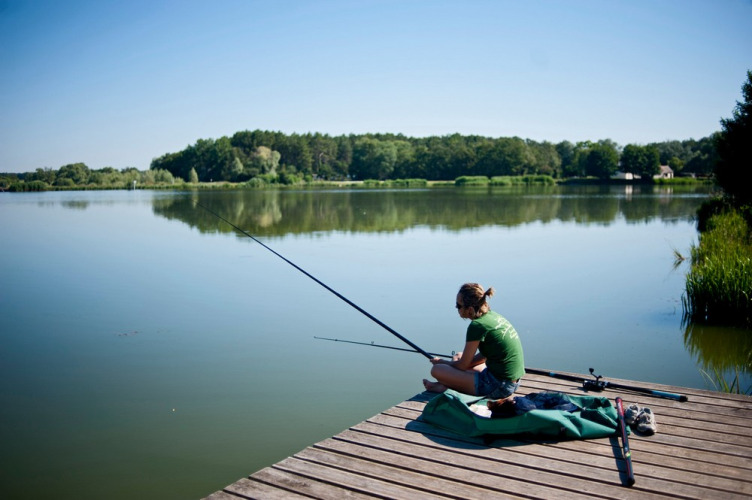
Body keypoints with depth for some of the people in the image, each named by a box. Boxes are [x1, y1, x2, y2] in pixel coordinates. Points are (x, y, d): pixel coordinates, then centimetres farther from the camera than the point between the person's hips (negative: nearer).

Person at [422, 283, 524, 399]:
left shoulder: (477, 325, -18)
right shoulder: (494, 316, 7)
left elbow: (463, 365, -8)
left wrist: (441, 362, 10)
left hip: (499, 387, -10)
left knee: (437, 370, -11)